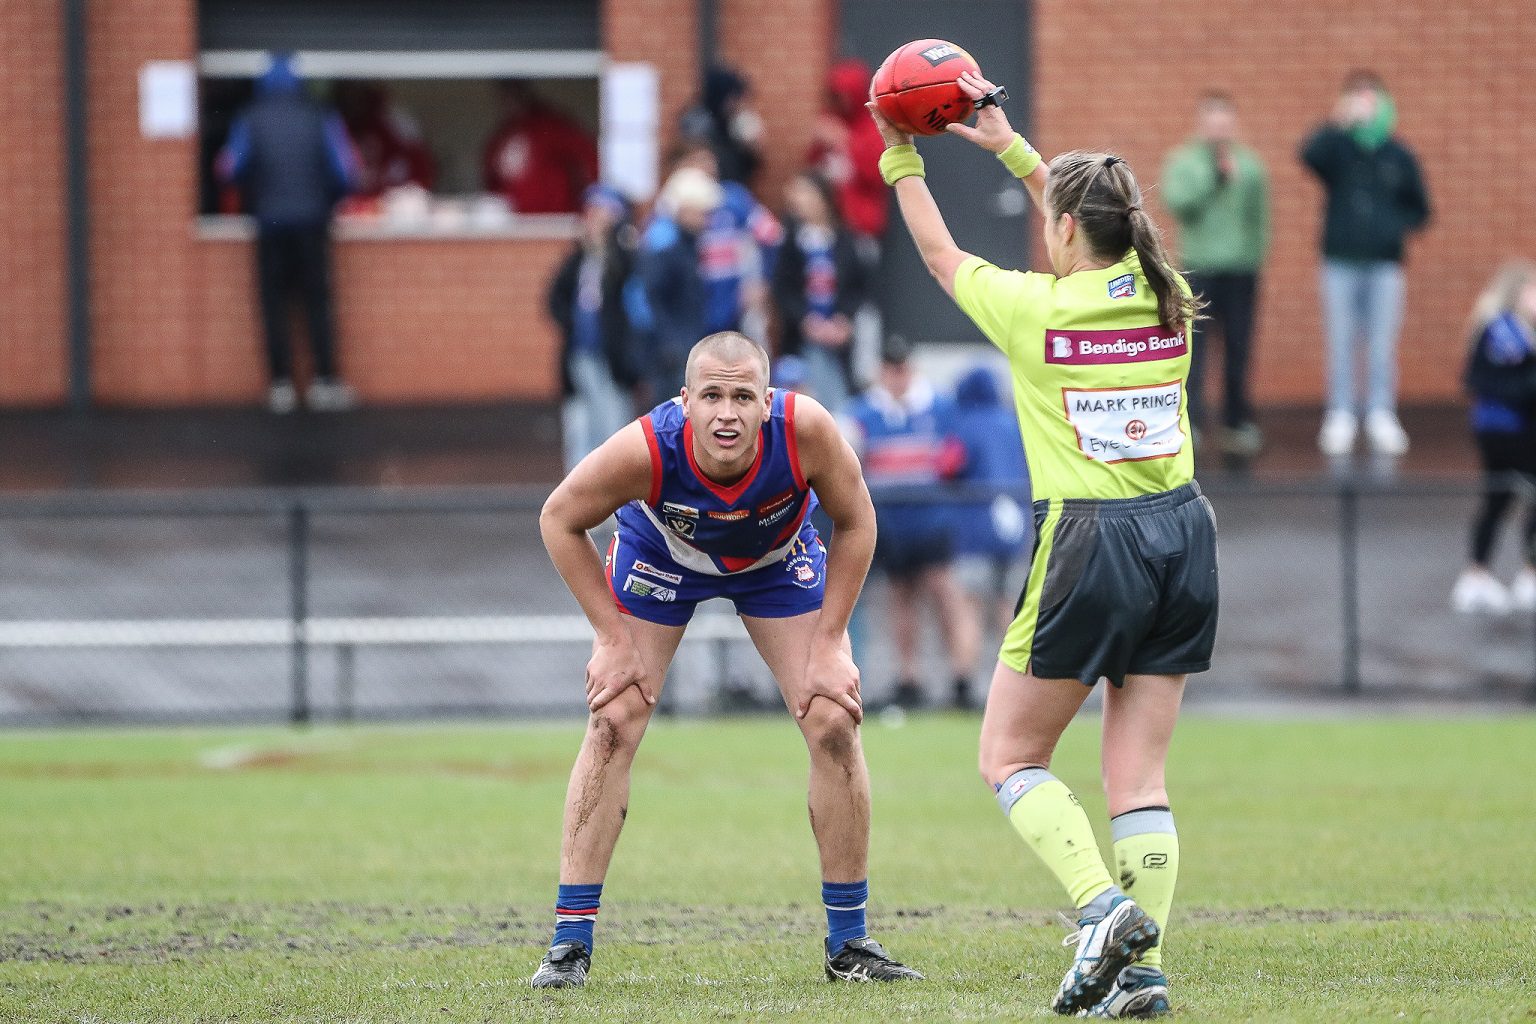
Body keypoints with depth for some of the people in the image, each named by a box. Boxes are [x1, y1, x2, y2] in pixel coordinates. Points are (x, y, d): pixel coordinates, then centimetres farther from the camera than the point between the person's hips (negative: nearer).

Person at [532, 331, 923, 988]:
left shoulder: (805, 429, -38)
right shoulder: (648, 448, -39)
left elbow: (855, 523, -17)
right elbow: (559, 520, -20)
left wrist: (828, 645, -17)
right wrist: (612, 638, -18)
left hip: (777, 561, 1)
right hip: (659, 556, -1)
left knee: (835, 724, -8)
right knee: (612, 726, -13)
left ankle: (848, 943, 6)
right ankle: (570, 945, -6)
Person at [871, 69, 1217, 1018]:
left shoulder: (1035, 309, -9)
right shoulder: (1168, 299, 4)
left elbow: (942, 255, 11)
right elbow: (1100, 231, 26)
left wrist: (903, 161, 25)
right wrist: (1011, 147, 33)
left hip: (1091, 540, -5)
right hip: (1184, 534, 5)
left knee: (1011, 756, 8)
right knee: (1140, 772, 7)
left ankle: (1104, 905, -14)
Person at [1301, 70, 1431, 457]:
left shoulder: (1399, 156, 7)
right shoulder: (1337, 147, 1)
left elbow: (1419, 208, 13)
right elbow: (1310, 154, -22)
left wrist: (1397, 226, -7)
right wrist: (1340, 122, -33)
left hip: (1385, 264, 1)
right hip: (1340, 262, -1)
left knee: (1382, 345, 1)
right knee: (1340, 343, 1)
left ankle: (1382, 415, 8)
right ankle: (1341, 414, 7)